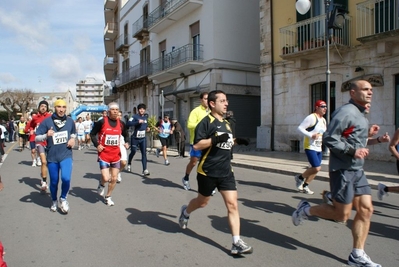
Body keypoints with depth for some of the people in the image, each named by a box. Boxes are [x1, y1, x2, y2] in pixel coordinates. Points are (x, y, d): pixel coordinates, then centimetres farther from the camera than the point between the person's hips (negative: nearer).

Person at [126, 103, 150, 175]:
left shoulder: (145, 117, 9)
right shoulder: (135, 116, -11)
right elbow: (128, 123, -28)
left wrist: (147, 128, 9)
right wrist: (138, 122, -34)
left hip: (143, 138, 4)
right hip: (135, 138, -4)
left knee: (144, 153, -7)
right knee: (133, 152, 10)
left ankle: (145, 170, -10)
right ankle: (129, 164, 40)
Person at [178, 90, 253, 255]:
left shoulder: (225, 123, 12)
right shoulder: (206, 122, -12)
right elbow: (196, 145, -20)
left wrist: (235, 141, 8)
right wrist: (215, 139, -29)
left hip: (226, 171, 6)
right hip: (208, 171, -6)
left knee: (232, 205, -3)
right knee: (202, 202, 15)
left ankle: (236, 243, 2)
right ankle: (185, 212, 47)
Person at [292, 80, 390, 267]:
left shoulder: (361, 115, 17)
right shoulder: (346, 112, -14)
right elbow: (329, 139, -20)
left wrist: (376, 140, 12)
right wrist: (353, 151, -24)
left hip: (357, 171, 9)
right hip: (343, 170, -9)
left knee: (366, 210, 7)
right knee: (341, 215, -1)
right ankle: (306, 209, 19)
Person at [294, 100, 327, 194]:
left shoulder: (323, 120, 15)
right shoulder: (311, 117, -12)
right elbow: (300, 128, -17)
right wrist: (311, 135, -24)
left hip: (319, 148, 9)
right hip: (310, 147, -9)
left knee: (316, 169, 9)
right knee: (316, 168, -15)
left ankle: (305, 186, 23)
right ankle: (300, 177, 8)